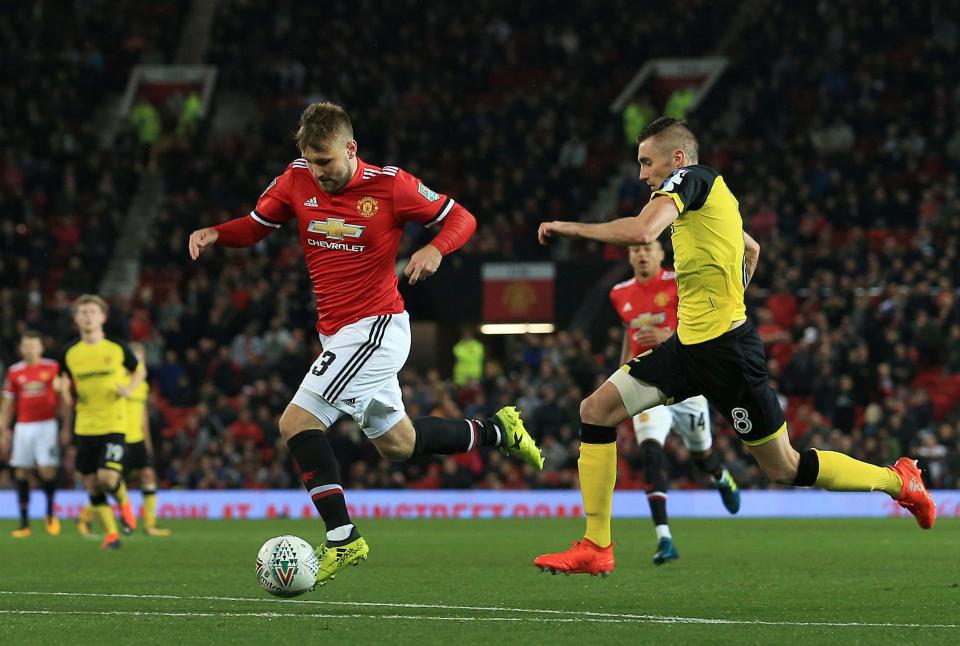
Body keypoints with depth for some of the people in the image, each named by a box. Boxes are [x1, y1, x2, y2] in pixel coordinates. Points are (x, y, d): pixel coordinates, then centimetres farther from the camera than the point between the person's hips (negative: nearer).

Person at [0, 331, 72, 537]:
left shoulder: (53, 368, 0)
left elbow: (64, 399, 5)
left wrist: (66, 428, 1)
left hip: (47, 425, -3)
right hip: (23, 427, 3)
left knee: (47, 469, -13)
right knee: (21, 472, 0)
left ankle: (50, 513, 10)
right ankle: (24, 524, 5)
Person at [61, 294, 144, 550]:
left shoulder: (118, 348, -2)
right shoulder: (70, 352, 4)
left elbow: (139, 371, 13)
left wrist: (129, 389, -6)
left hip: (113, 425, -3)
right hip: (84, 428, 3)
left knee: (107, 478, -18)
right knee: (91, 484, 4)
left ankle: (123, 502, 17)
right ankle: (111, 533, 20)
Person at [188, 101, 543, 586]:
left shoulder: (389, 185, -13)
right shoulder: (297, 181, 0)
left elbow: (459, 218, -4)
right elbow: (255, 226, 10)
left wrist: (435, 248, -25)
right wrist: (214, 233, -11)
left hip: (374, 327, -7)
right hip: (338, 334, 7)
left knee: (297, 422, -17)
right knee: (395, 443, 18)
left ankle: (341, 537, -11)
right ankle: (496, 430, 35)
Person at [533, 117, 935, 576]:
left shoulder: (690, 178, -11)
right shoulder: (710, 194, 16)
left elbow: (642, 231, -28)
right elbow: (752, 249, 35)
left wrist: (569, 228, -16)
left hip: (725, 349, -10)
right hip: (689, 344, 10)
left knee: (784, 469, 1)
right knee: (597, 409, -2)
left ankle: (897, 480, 20)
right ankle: (596, 547, -1)